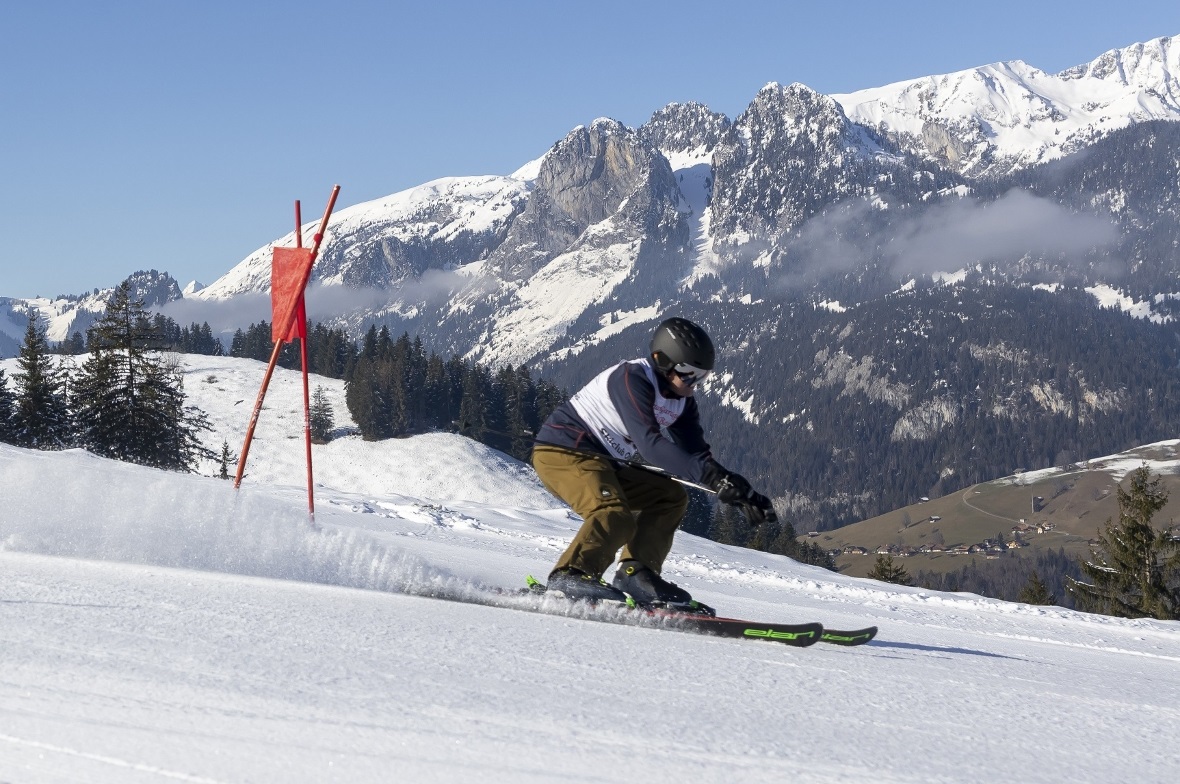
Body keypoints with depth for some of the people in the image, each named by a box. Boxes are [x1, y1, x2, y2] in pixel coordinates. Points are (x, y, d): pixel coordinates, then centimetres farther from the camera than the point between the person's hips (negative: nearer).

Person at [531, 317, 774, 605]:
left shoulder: (682, 400, 6)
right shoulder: (632, 378, -22)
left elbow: (697, 453, 2)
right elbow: (649, 443, -34)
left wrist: (741, 491, -13)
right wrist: (710, 476, -41)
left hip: (604, 462, 10)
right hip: (562, 452, -10)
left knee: (670, 497, 6)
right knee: (615, 516, -30)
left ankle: (635, 572, -3)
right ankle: (570, 575, -23)